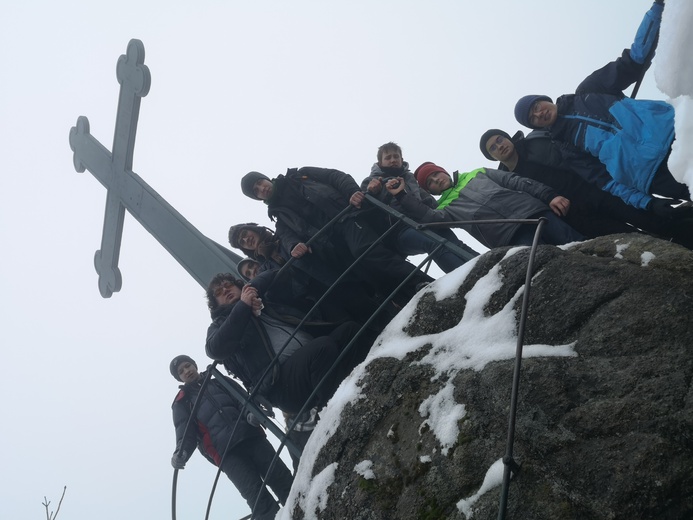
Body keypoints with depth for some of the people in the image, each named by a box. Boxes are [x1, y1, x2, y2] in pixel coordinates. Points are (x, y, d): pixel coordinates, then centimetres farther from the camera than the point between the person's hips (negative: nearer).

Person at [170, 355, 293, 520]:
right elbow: (185, 432, 4)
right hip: (226, 452, -2)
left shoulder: (220, 381, 23)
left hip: (250, 436, 2)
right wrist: (181, 452, -19)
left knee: (282, 479, -9)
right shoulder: (182, 403, 17)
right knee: (257, 496, -17)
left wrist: (251, 413, -13)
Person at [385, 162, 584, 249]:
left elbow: (516, 182, 18)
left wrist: (549, 196, 4)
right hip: (511, 237, -3)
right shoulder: (446, 207, 24)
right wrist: (401, 196, -6)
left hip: (531, 210, 3)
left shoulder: (478, 174, 28)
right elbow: (429, 217, -1)